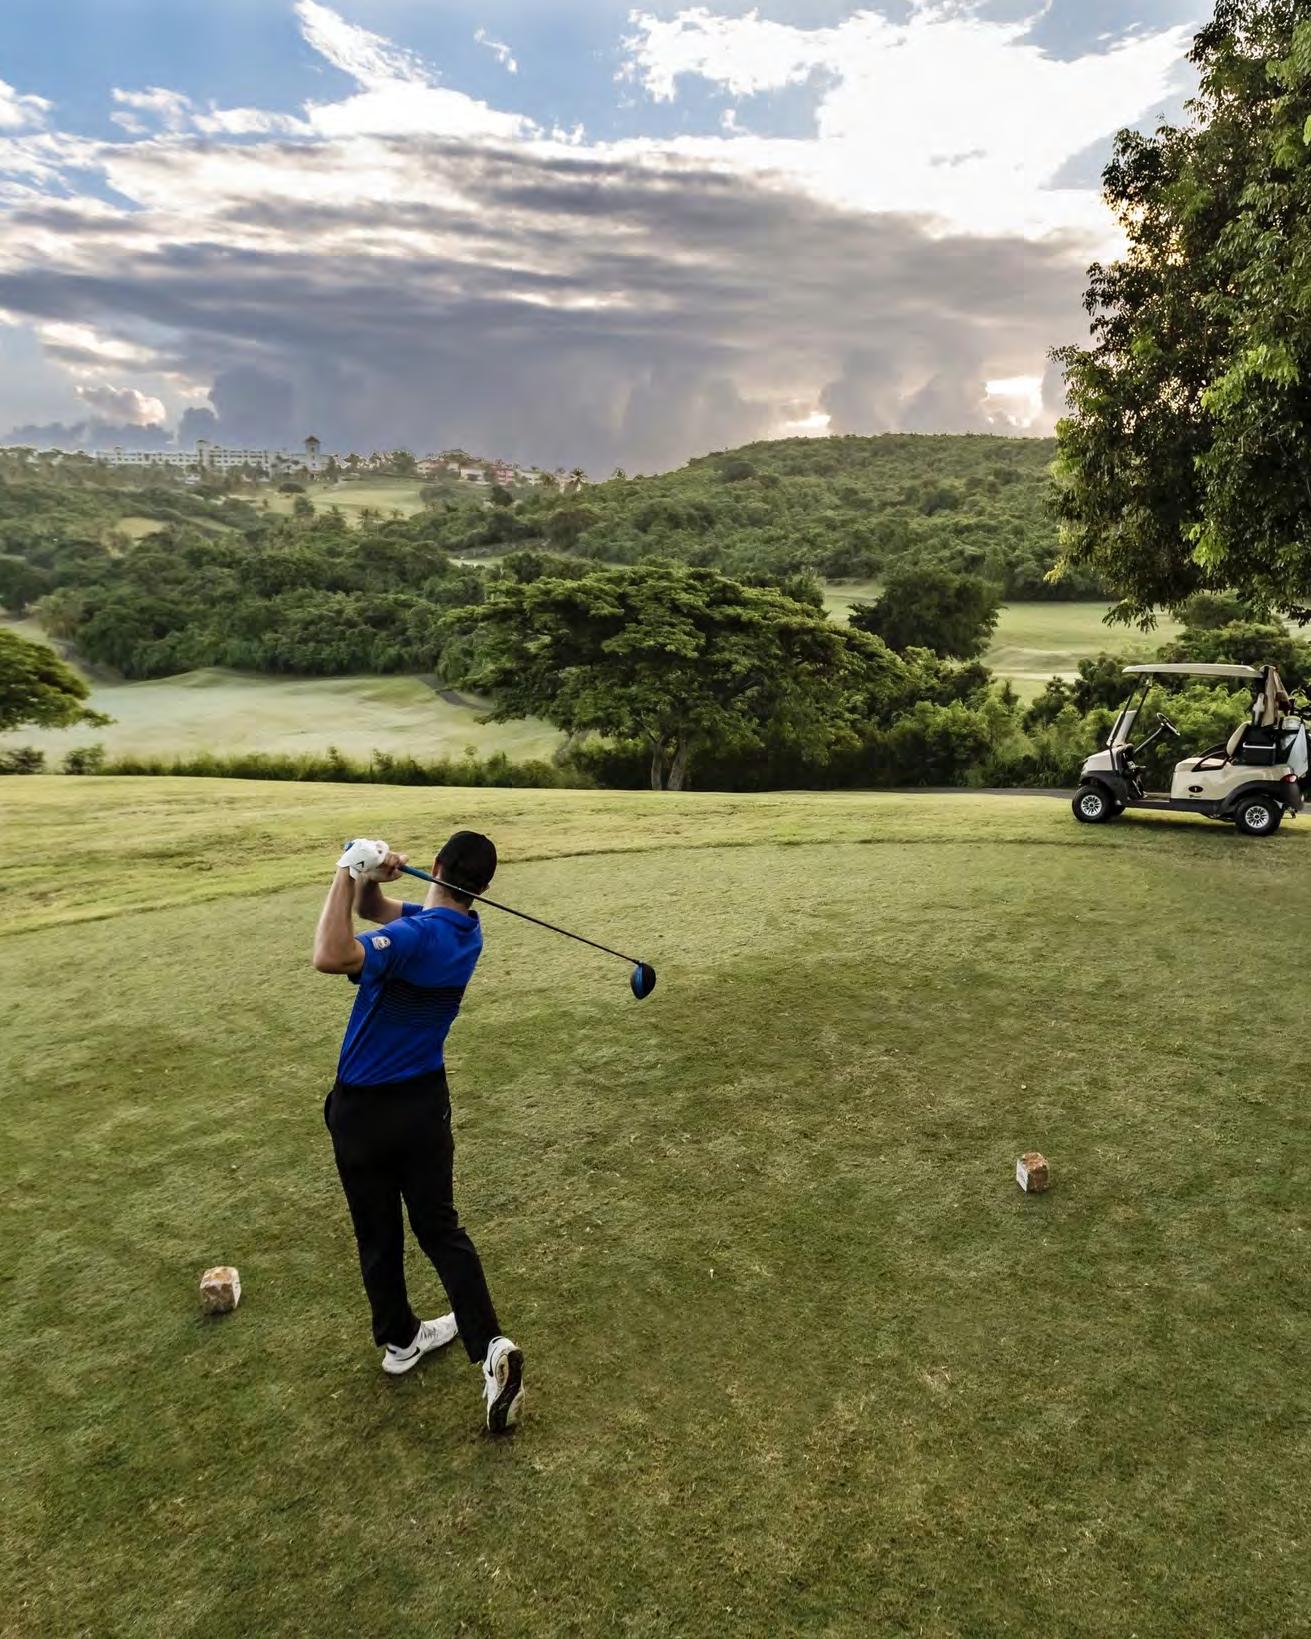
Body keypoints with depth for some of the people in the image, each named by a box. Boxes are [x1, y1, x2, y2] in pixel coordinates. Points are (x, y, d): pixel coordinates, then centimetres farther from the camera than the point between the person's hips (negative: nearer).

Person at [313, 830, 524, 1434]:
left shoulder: (418, 935, -27)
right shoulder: (467, 933, -2)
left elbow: (331, 956, -43)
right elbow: (371, 909, 5)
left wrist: (351, 870, -35)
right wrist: (370, 878, -15)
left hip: (364, 1108, -5)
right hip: (425, 1101, 6)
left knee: (378, 1234, 16)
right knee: (440, 1228, 14)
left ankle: (398, 1340, 34)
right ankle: (490, 1347, 1)